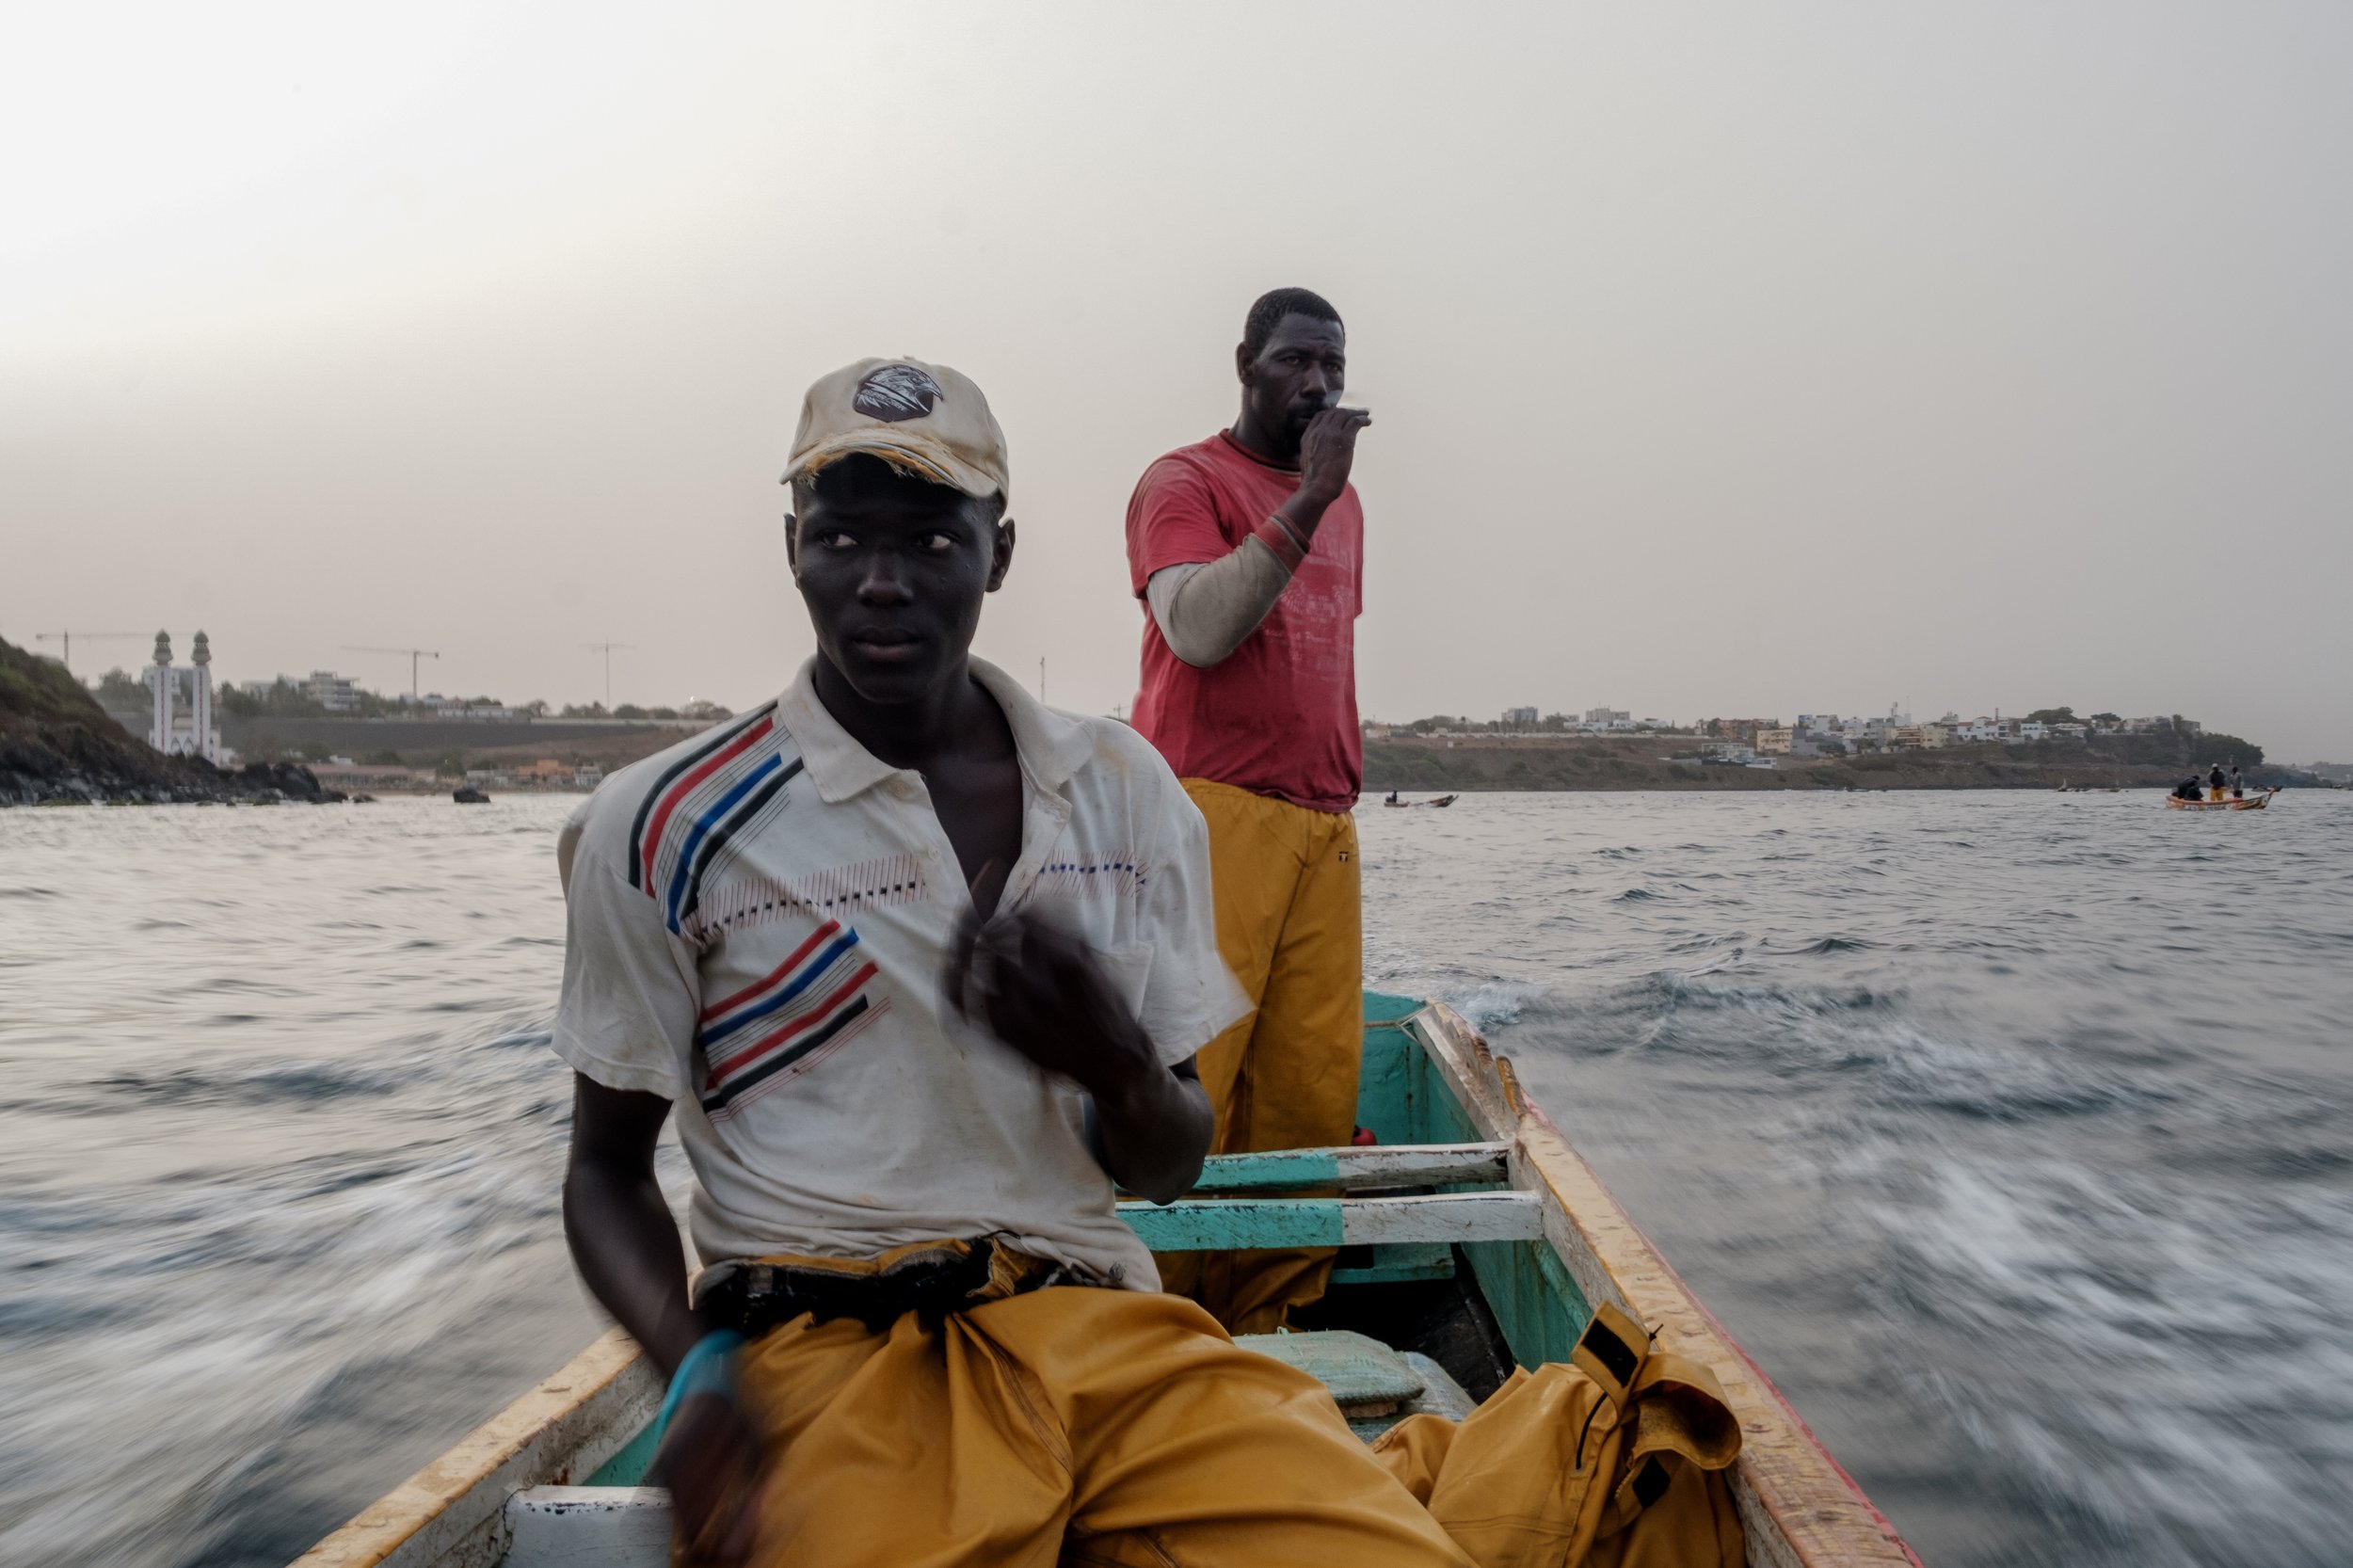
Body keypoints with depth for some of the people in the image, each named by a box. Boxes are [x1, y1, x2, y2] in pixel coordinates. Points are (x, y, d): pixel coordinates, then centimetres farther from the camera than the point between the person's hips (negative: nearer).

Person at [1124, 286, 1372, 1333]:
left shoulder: (1344, 505, 24)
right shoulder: (1184, 481, 2)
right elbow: (1196, 631, -15)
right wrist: (1307, 500, -16)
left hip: (1323, 822, 7)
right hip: (1211, 812, -6)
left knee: (1314, 1088, 1)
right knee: (1185, 1079, -9)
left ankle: (1268, 1322, 10)